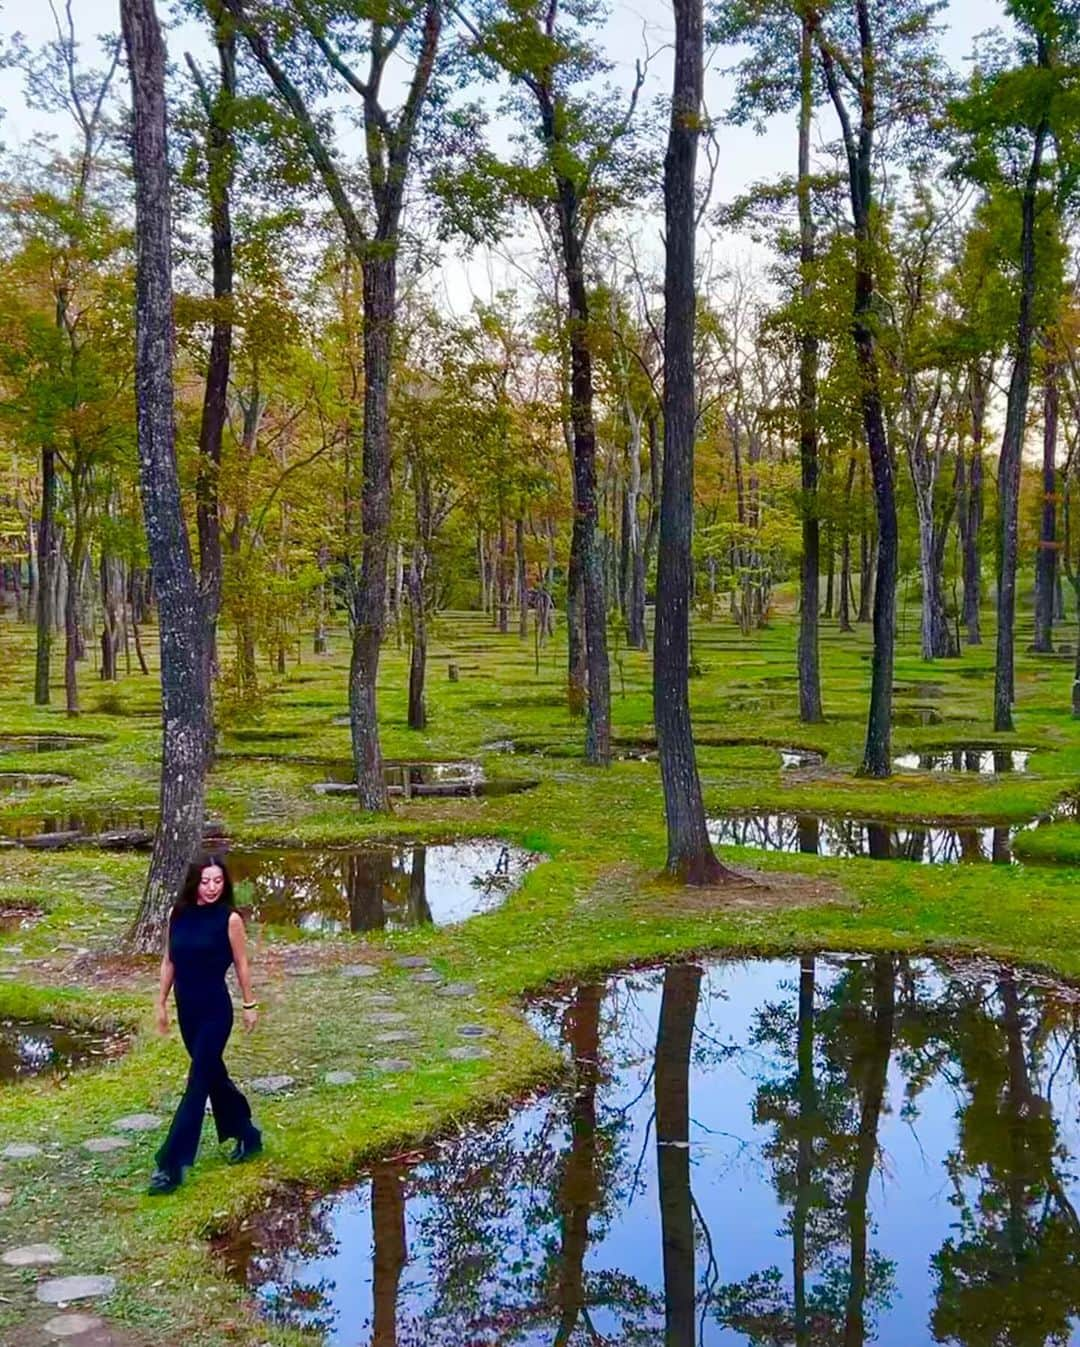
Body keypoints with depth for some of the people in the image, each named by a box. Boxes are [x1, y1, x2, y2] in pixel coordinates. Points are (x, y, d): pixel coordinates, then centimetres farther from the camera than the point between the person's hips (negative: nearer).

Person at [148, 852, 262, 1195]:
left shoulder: (230, 919, -11)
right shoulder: (178, 915, 0)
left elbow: (241, 965, -3)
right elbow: (169, 962, 9)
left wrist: (250, 1005, 3)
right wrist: (161, 1003, 10)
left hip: (215, 1011, -6)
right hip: (187, 1010, 6)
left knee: (197, 1084, -5)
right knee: (213, 1075, 18)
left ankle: (172, 1165, -2)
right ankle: (247, 1135, 37)